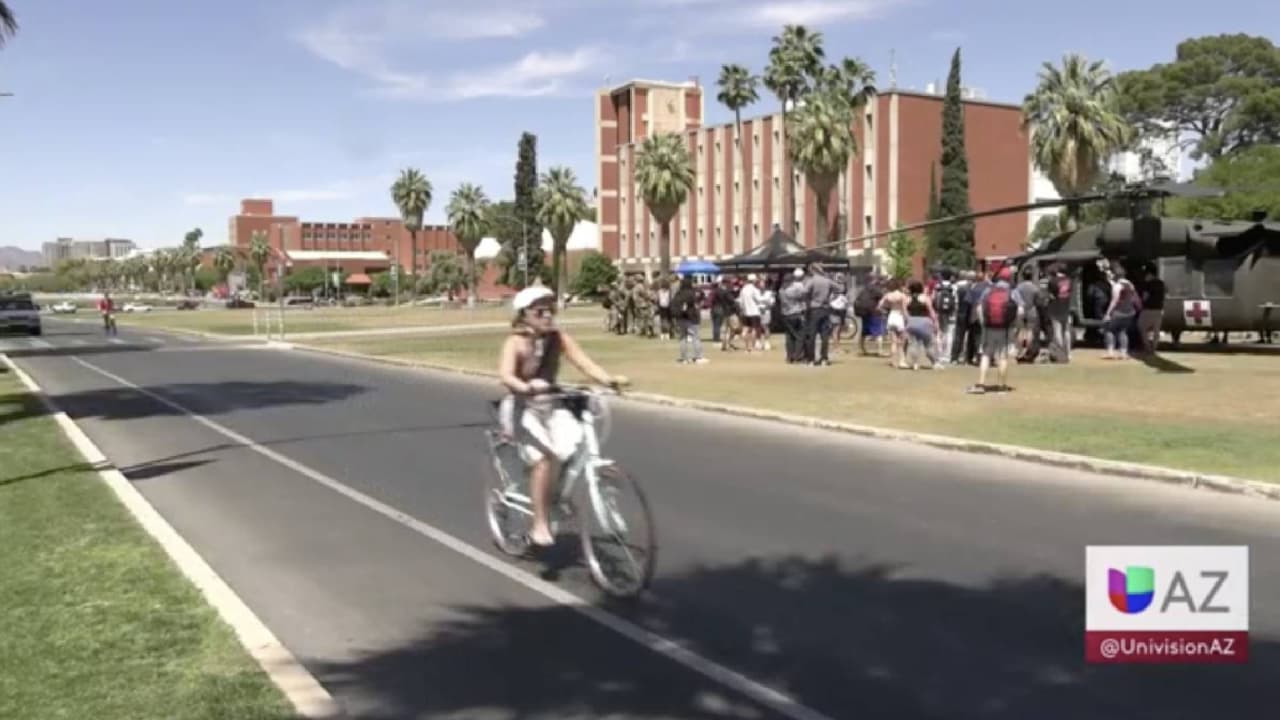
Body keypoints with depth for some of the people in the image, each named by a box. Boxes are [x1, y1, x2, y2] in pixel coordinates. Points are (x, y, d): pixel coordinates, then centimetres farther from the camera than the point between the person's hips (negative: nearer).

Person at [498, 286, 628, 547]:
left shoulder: (559, 338, -3)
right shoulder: (516, 342, -15)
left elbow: (584, 363, -13)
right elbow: (506, 375, -31)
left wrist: (609, 380, -31)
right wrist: (527, 387, -51)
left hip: (550, 406, 4)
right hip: (521, 408, -4)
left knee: (576, 449, -18)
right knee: (543, 458, -24)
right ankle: (539, 524, -13)